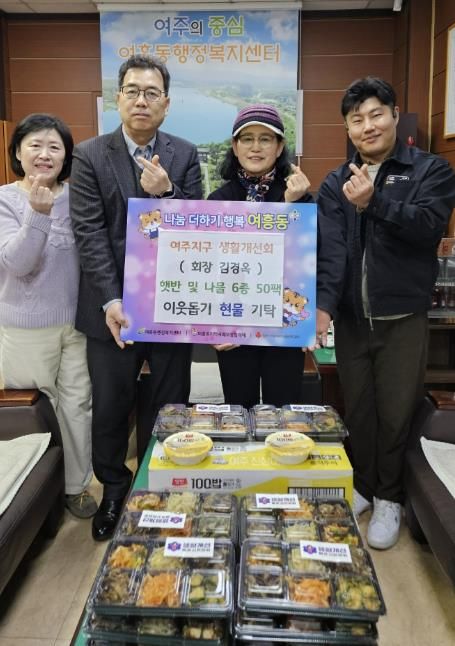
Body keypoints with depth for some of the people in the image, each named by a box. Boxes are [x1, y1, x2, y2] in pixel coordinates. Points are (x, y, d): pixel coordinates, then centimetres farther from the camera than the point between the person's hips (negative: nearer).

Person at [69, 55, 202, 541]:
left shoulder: (184, 155, 4)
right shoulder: (90, 155, -1)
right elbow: (89, 234, -8)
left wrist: (166, 193, -19)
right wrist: (111, 301, -17)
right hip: (112, 306, -1)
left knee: (170, 405, 12)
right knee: (110, 406, 12)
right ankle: (113, 488, 35)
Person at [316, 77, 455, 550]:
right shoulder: (336, 184, 7)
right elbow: (330, 248, -7)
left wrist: (373, 203, -29)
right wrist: (323, 305, -21)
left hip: (402, 317, -2)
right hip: (350, 317, 3)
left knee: (395, 413, 5)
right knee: (356, 410, 13)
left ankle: (389, 497, 26)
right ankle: (362, 485, 33)